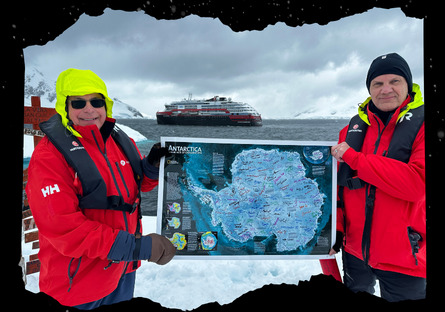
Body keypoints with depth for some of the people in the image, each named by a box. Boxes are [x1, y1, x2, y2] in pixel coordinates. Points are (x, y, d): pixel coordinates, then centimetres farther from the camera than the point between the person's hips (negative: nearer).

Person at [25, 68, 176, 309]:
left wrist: (152, 166, -12)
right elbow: (62, 228, -25)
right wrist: (136, 247, -28)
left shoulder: (122, 142, -2)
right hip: (78, 282, -5)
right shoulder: (49, 155, -19)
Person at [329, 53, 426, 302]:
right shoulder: (353, 128, 3)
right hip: (354, 250, 4)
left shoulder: (420, 125, -10)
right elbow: (338, 185, 5)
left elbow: (417, 184, -25)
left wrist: (353, 157, -21)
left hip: (404, 256, -4)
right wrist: (334, 230, -1)